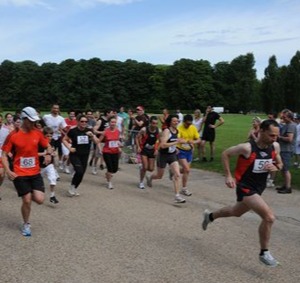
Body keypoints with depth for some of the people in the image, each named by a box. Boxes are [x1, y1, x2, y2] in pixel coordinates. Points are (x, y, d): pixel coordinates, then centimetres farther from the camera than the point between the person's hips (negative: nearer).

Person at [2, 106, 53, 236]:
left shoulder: (37, 133, -1)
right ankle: (26, 224, 24)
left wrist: (48, 154, -11)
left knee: (40, 200, -7)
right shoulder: (13, 135, -10)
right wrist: (8, 171, -15)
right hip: (20, 174, -3)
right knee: (26, 201, -2)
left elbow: (48, 146, 12)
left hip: (35, 173, 3)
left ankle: (29, 194, 30)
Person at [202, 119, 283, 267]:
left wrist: (275, 167, -15)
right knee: (269, 217, -20)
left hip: (258, 188, 8)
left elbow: (280, 163, 10)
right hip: (245, 188, -8)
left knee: (236, 212, 29)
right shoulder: (247, 148, -24)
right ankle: (264, 253, 0)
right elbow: (225, 153, -11)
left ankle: (210, 216, 55)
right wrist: (228, 176, -15)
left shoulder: (275, 146, -7)